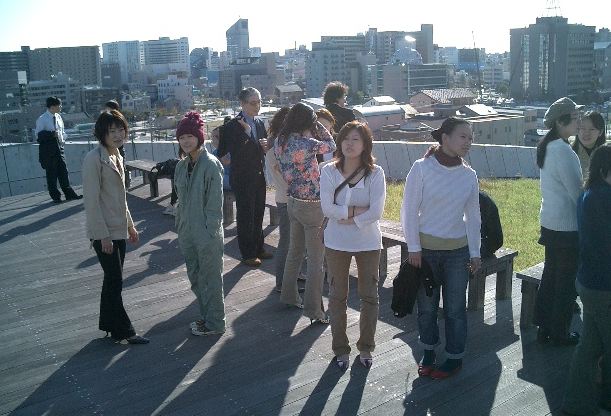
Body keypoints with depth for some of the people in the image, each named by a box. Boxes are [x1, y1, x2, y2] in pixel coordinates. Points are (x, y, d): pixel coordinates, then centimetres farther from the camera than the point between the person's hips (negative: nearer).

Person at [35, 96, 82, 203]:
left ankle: (69, 194, 15)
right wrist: (52, 134, -23)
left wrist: (63, 139, 3)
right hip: (48, 149, -6)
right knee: (51, 174, 3)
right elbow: (39, 134, -17)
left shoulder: (58, 117, 9)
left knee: (63, 172, 8)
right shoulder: (42, 119, -11)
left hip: (59, 147, 6)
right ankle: (55, 196, 13)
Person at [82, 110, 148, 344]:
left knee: (113, 280, 16)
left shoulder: (116, 156, 10)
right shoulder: (94, 159, -16)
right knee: (115, 281, -1)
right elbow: (92, 200, -18)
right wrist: (103, 235, -19)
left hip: (119, 229, 8)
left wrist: (130, 225, 19)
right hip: (104, 232, -8)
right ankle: (122, 331, 10)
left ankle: (108, 324, 29)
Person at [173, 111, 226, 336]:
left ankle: (215, 323, 17)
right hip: (187, 233, 8)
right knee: (195, 278, 17)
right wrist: (179, 228, 12)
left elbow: (215, 202, -15)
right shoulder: (182, 166, 8)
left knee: (210, 278, 4)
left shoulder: (211, 164, -14)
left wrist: (210, 231, -17)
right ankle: (206, 316, 33)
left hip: (207, 234, -8)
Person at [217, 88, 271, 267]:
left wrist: (266, 146, -5)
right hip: (243, 179, -7)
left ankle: (258, 249, 30)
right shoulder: (233, 126, -13)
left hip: (259, 177, 7)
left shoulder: (260, 124, 8)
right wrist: (246, 133, -26)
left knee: (258, 215, 16)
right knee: (245, 217, 2)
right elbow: (233, 152, -22)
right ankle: (248, 254, 13)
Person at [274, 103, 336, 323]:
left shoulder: (279, 142, 0)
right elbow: (331, 146, -4)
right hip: (312, 205, -8)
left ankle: (289, 295, 37)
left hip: (293, 202, 8)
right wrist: (316, 125, 1)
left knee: (294, 251, 23)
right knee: (316, 260, 1)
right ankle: (313, 309, 7)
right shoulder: (307, 143, -23)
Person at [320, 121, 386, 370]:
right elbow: (327, 208, -16)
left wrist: (346, 217, -18)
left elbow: (376, 212, -17)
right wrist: (356, 211, -18)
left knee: (369, 296, 10)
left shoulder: (375, 173, -10)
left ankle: (366, 347, 29)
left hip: (368, 242, 0)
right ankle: (341, 348, 26)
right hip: (337, 243, 1)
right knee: (338, 296, 10)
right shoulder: (329, 172, -8)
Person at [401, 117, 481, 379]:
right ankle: (428, 352, 29)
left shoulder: (469, 175, 2)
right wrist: (413, 248, -10)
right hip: (426, 248, -2)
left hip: (457, 250, 2)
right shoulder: (422, 168, -9)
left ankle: (455, 357, 24)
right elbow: (409, 210, -8)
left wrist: (475, 253, 7)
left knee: (455, 308, 7)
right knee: (426, 306, 10)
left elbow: (473, 216, 9)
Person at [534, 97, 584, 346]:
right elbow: (577, 192, -20)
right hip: (567, 227, -9)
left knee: (550, 276, 17)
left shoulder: (546, 148, 8)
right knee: (567, 282, 5)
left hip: (549, 223, 9)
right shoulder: (563, 151, -21)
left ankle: (544, 327, 27)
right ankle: (560, 333, 18)